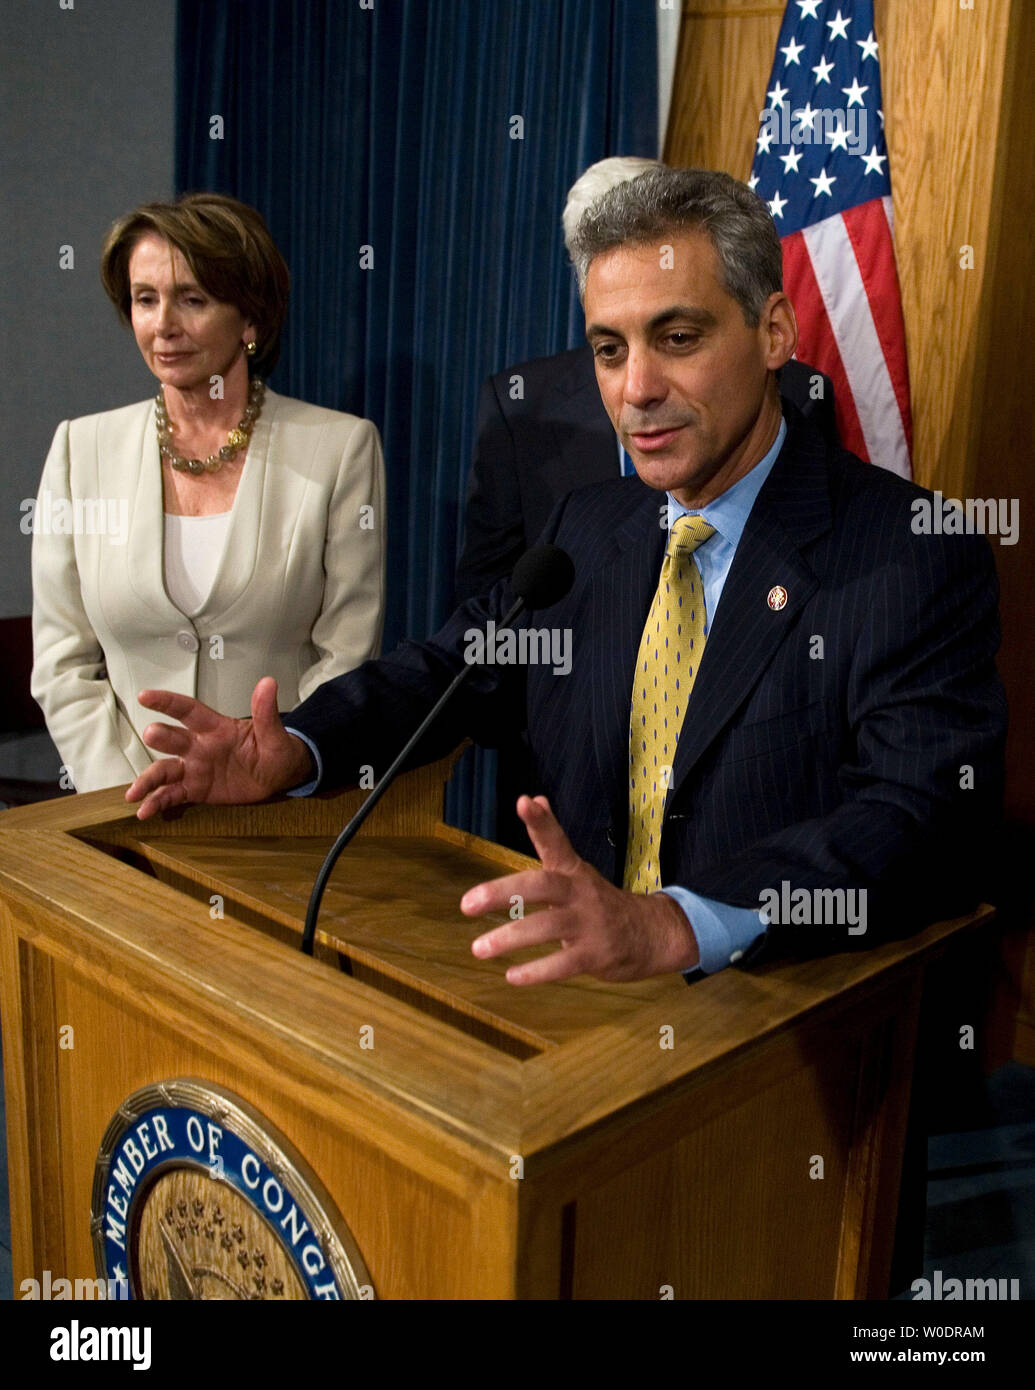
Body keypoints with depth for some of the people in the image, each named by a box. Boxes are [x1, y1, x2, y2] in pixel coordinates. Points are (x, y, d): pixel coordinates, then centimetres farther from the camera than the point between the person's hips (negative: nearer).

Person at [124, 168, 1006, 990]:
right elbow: (450, 669, 17)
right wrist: (296, 751, -3)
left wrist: (674, 925, -38)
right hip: (577, 993, 6)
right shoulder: (587, 527, 10)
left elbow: (925, 816, -22)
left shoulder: (917, 558, -11)